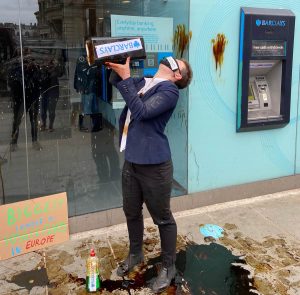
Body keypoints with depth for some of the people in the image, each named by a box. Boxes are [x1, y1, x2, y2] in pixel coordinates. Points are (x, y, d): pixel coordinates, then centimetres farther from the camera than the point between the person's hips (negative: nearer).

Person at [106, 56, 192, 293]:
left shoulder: (169, 91, -14)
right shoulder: (143, 82, 9)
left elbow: (141, 112, -26)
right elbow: (115, 81, 23)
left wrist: (125, 76, -24)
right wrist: (117, 65, 2)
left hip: (154, 165, -8)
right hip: (131, 161, 8)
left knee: (163, 218, 7)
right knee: (132, 212, 20)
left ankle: (168, 267, 25)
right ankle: (135, 254, 43)